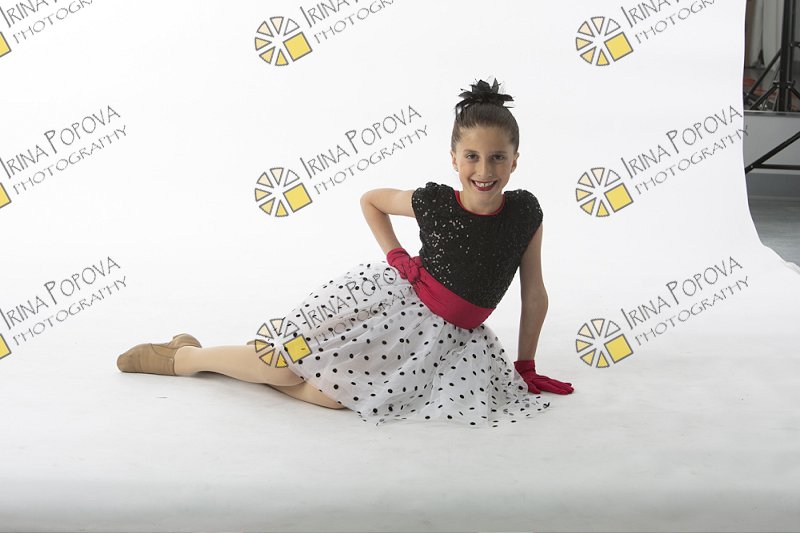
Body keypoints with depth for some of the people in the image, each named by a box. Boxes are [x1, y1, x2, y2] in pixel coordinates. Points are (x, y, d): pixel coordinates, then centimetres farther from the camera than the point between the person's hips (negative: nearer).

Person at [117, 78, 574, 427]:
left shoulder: (525, 212, -8)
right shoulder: (433, 202, -10)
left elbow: (535, 294, 2)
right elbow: (370, 200, 10)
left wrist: (525, 368, 8)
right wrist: (395, 255, -3)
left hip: (445, 336, 2)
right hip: (389, 297, -1)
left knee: (339, 394, -20)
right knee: (290, 359, -12)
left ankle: (263, 365, 6)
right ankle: (184, 355, 12)